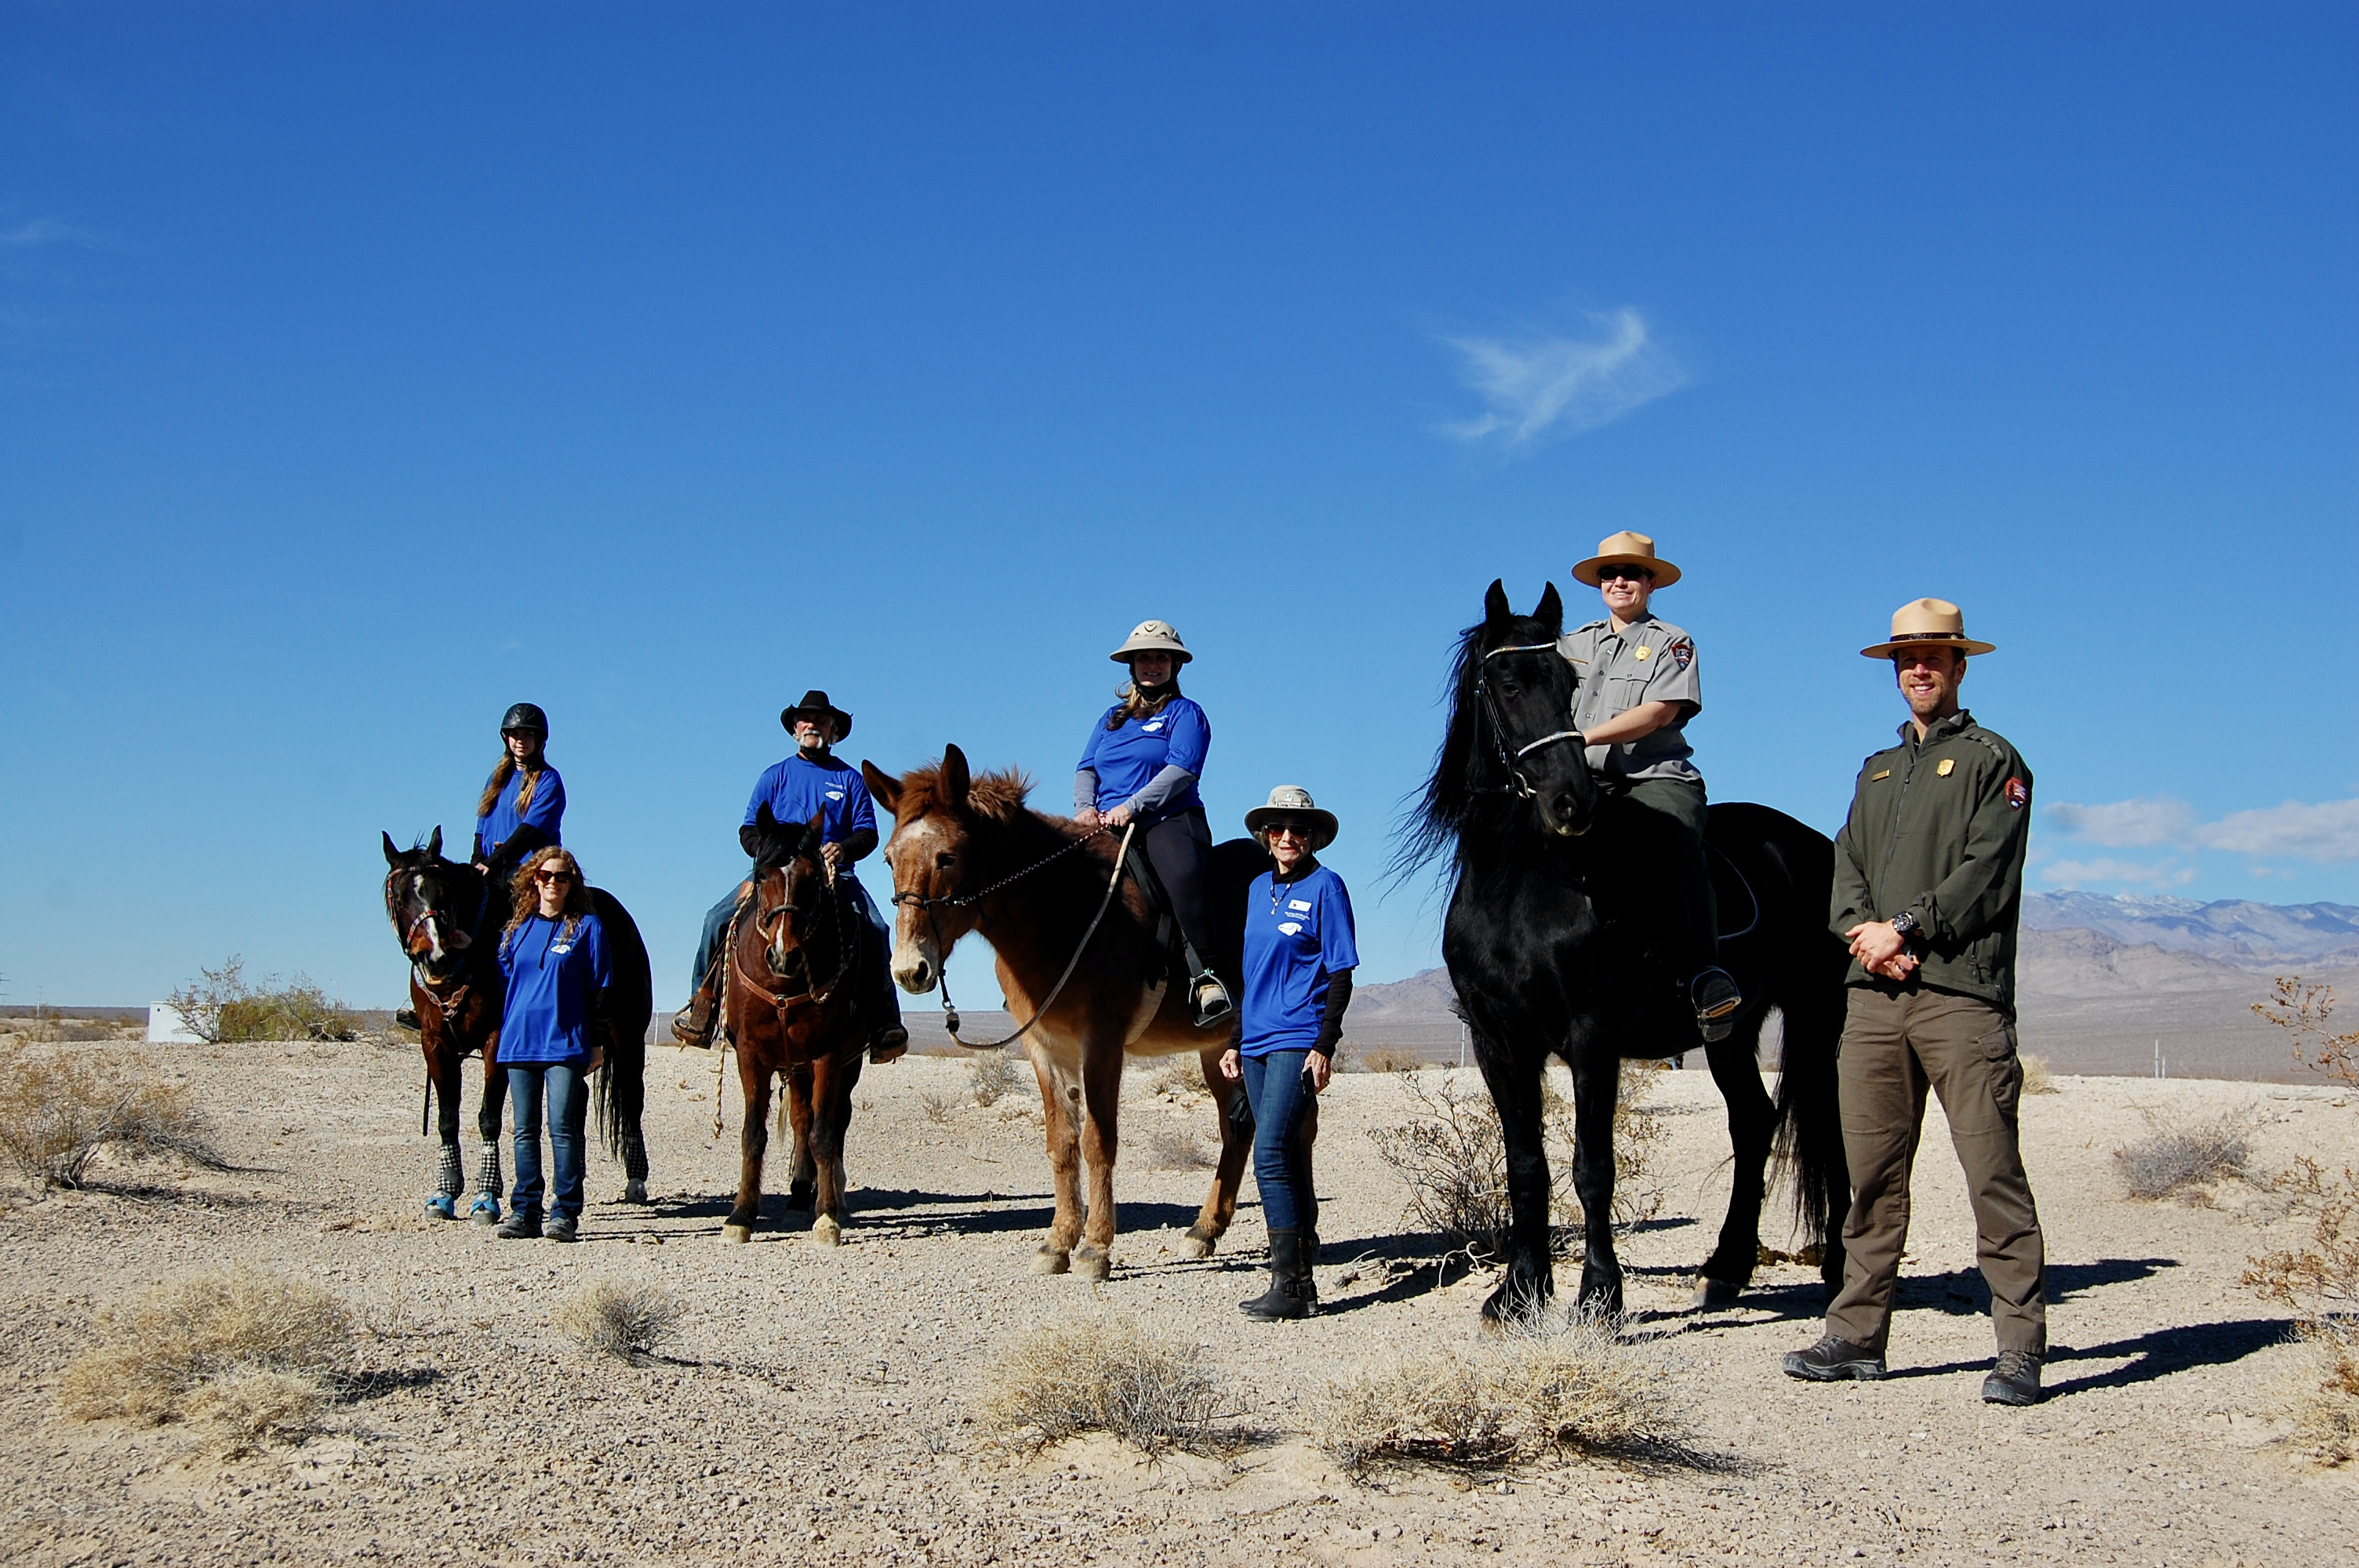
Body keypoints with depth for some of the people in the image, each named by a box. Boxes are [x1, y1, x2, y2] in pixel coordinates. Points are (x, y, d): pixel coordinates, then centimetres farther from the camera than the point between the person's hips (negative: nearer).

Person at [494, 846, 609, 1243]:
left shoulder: (586, 927, 1)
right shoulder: (517, 927, 12)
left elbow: (599, 990, 0)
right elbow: (503, 980, 17)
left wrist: (597, 1043, -4)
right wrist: (500, 1033, 11)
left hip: (565, 1042, -4)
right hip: (519, 1042, 4)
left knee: (563, 1127, -7)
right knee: (525, 1130, 6)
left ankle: (565, 1214, -4)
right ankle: (526, 1211, 11)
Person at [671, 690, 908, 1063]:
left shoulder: (850, 778, 13)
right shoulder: (774, 776, 16)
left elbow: (868, 833, 6)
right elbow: (748, 832, 12)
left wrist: (844, 848, -16)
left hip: (836, 873, -1)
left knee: (875, 930, -26)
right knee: (717, 919, -19)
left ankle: (883, 1022, -22)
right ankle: (702, 1006, -6)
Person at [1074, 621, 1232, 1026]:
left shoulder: (1185, 714, 10)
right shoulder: (1112, 718, 26)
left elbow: (1182, 769, -6)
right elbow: (1086, 769, 17)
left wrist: (1131, 806, -18)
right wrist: (1085, 807, -6)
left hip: (1169, 820, -5)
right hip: (1106, 826, 5)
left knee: (1184, 875, -37)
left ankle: (1205, 980, -42)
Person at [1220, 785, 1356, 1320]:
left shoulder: (1325, 887, -4)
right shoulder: (1259, 888, 15)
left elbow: (1340, 975, -7)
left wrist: (1325, 1046, -15)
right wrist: (1236, 1042, 17)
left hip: (1298, 1040, -7)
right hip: (1257, 1042, 7)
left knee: (1271, 1156, -16)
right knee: (1287, 1158, 10)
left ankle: (1288, 1285, -15)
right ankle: (1301, 1278, 16)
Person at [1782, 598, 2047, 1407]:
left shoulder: (1993, 762, 4)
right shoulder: (1877, 771, 24)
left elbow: (1984, 875, -7)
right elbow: (1847, 867, 13)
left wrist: (1900, 929, -14)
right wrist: (1863, 931, -7)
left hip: (1961, 992, -6)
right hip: (1874, 992, 6)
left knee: (1993, 1173, -7)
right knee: (1872, 1175, 7)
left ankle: (2020, 1348, -5)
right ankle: (1857, 1334, 12)